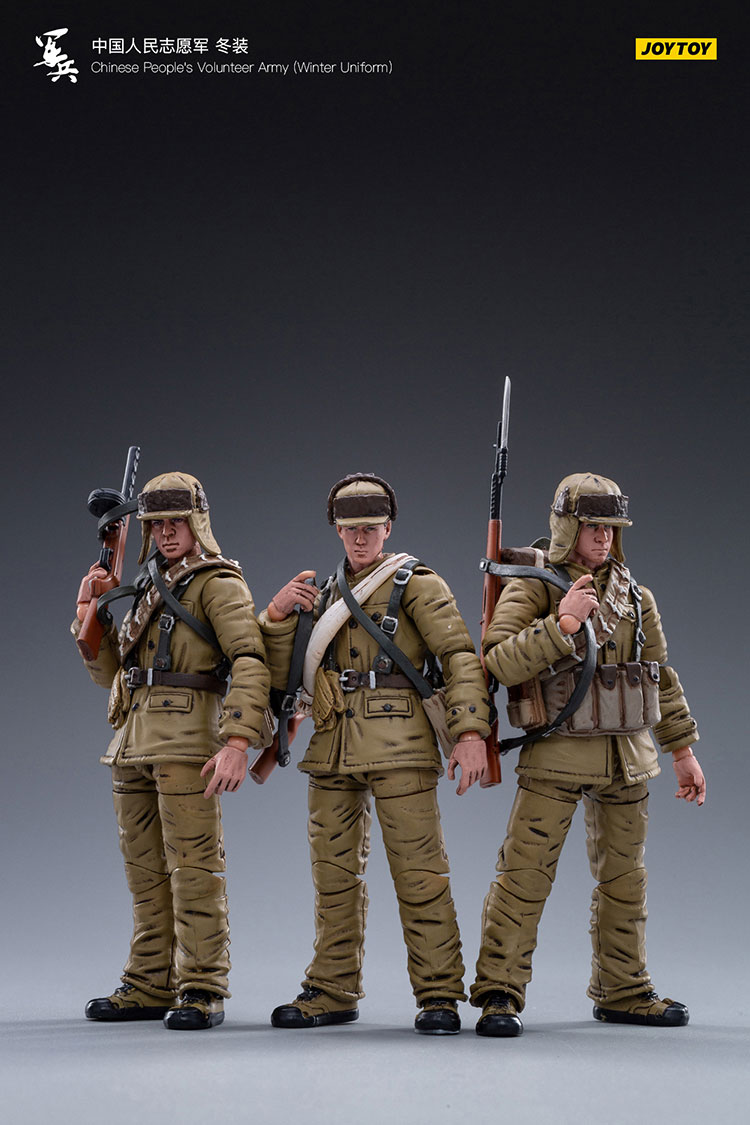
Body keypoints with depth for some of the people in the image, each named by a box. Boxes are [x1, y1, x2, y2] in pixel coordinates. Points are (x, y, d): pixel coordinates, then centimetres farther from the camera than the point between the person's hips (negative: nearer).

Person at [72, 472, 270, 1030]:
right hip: (134, 742, 8)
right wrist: (89, 610, 11)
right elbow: (110, 669, 25)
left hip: (186, 740, -8)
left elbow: (250, 664, -14)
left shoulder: (218, 583, -2)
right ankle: (151, 987, 17)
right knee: (146, 869, 10)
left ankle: (201, 991, -6)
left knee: (193, 866, -9)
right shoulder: (149, 589, 23)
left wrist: (238, 741, -25)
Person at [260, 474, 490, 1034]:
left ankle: (439, 996, -3)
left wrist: (471, 732, -19)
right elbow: (281, 675, 17)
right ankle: (334, 992, 18)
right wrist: (278, 615, 0)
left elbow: (461, 655, -7)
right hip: (333, 750, 6)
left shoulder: (416, 584, 3)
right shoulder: (325, 595, 20)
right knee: (334, 872, 9)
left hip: (397, 746, -6)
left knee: (419, 870, -7)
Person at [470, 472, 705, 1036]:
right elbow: (498, 663, -17)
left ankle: (623, 991, 23)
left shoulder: (633, 595, 11)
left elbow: (663, 676, 18)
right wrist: (562, 623, -24)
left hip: (627, 757, 5)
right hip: (556, 756, -5)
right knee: (525, 874, -9)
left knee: (624, 878, 11)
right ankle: (500, 994, -2)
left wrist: (683, 750, 17)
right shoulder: (532, 589, -4)